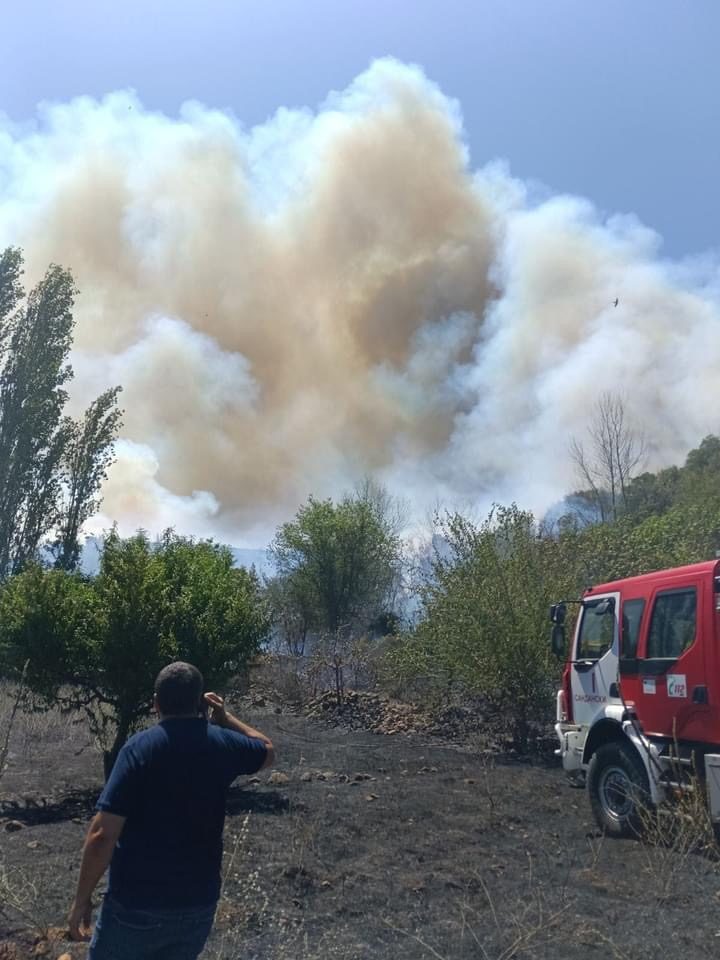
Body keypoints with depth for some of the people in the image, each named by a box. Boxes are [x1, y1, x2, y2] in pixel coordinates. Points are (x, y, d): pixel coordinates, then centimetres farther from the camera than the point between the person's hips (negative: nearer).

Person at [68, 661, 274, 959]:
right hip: (199, 904, 4)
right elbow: (267, 750, 19)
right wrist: (226, 718, 21)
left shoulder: (140, 747, -15)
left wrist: (82, 899, -6)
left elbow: (102, 835, -18)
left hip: (136, 905, -3)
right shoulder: (222, 743, -4)